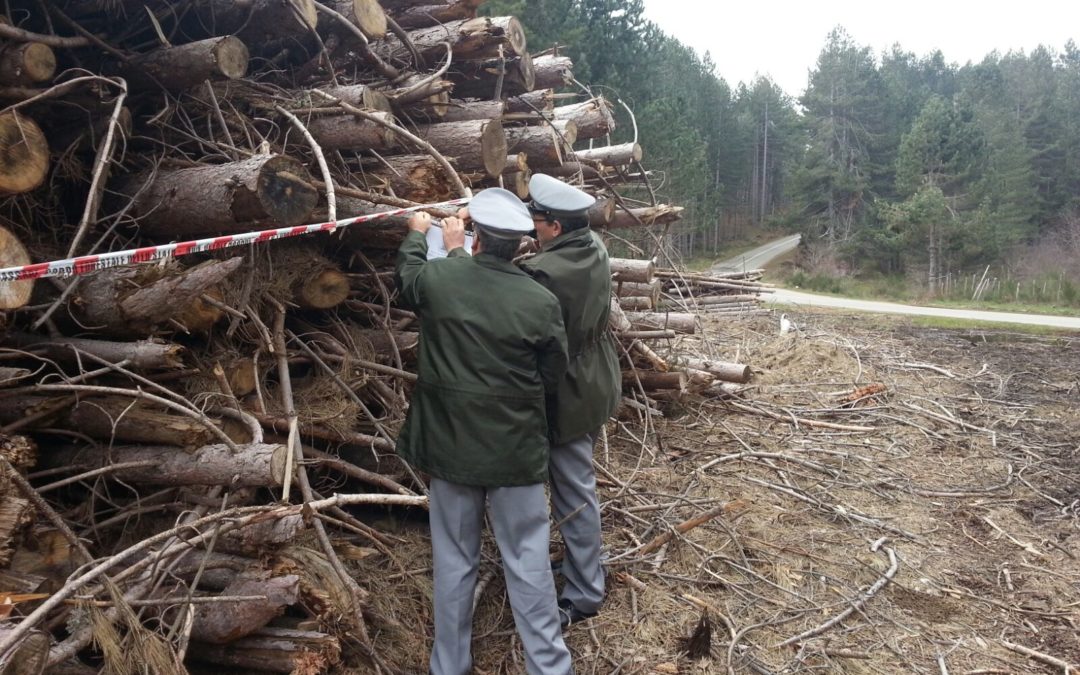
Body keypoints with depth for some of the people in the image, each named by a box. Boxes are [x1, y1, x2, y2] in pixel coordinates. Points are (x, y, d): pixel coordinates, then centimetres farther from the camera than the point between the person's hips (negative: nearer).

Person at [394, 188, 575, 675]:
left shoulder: (437, 279, -10)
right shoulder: (542, 303, -13)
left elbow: (406, 272, 14)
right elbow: (553, 375, 0)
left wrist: (418, 234, 34)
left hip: (450, 445, 2)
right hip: (516, 449, -1)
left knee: (453, 562, 15)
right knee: (528, 563, 10)